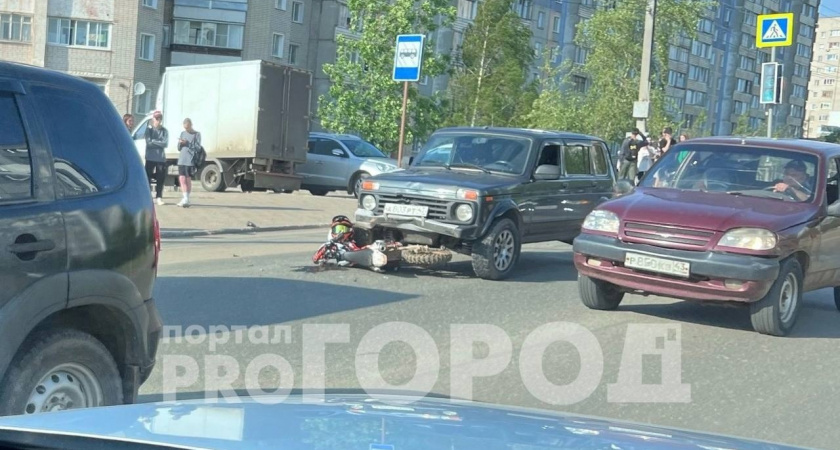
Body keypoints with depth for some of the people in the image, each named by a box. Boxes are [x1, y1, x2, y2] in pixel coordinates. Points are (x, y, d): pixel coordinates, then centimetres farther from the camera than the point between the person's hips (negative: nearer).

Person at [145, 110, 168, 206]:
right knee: (147, 177, -2)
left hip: (161, 158, 2)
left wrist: (154, 141, -8)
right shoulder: (149, 129, 5)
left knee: (161, 179, 0)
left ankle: (159, 197, 6)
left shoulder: (164, 131, 8)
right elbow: (148, 142, -8)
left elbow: (166, 143, -5)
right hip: (150, 157, -2)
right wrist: (160, 142, -7)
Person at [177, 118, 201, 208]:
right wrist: (180, 143, -4)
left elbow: (198, 147, -7)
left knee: (188, 179, -1)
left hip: (191, 161, -4)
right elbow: (179, 148, 18)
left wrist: (187, 143, -16)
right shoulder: (183, 133, 16)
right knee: (181, 179, -4)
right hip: (181, 160, 4)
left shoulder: (197, 134, 2)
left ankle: (187, 199, 3)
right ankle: (185, 199, -1)